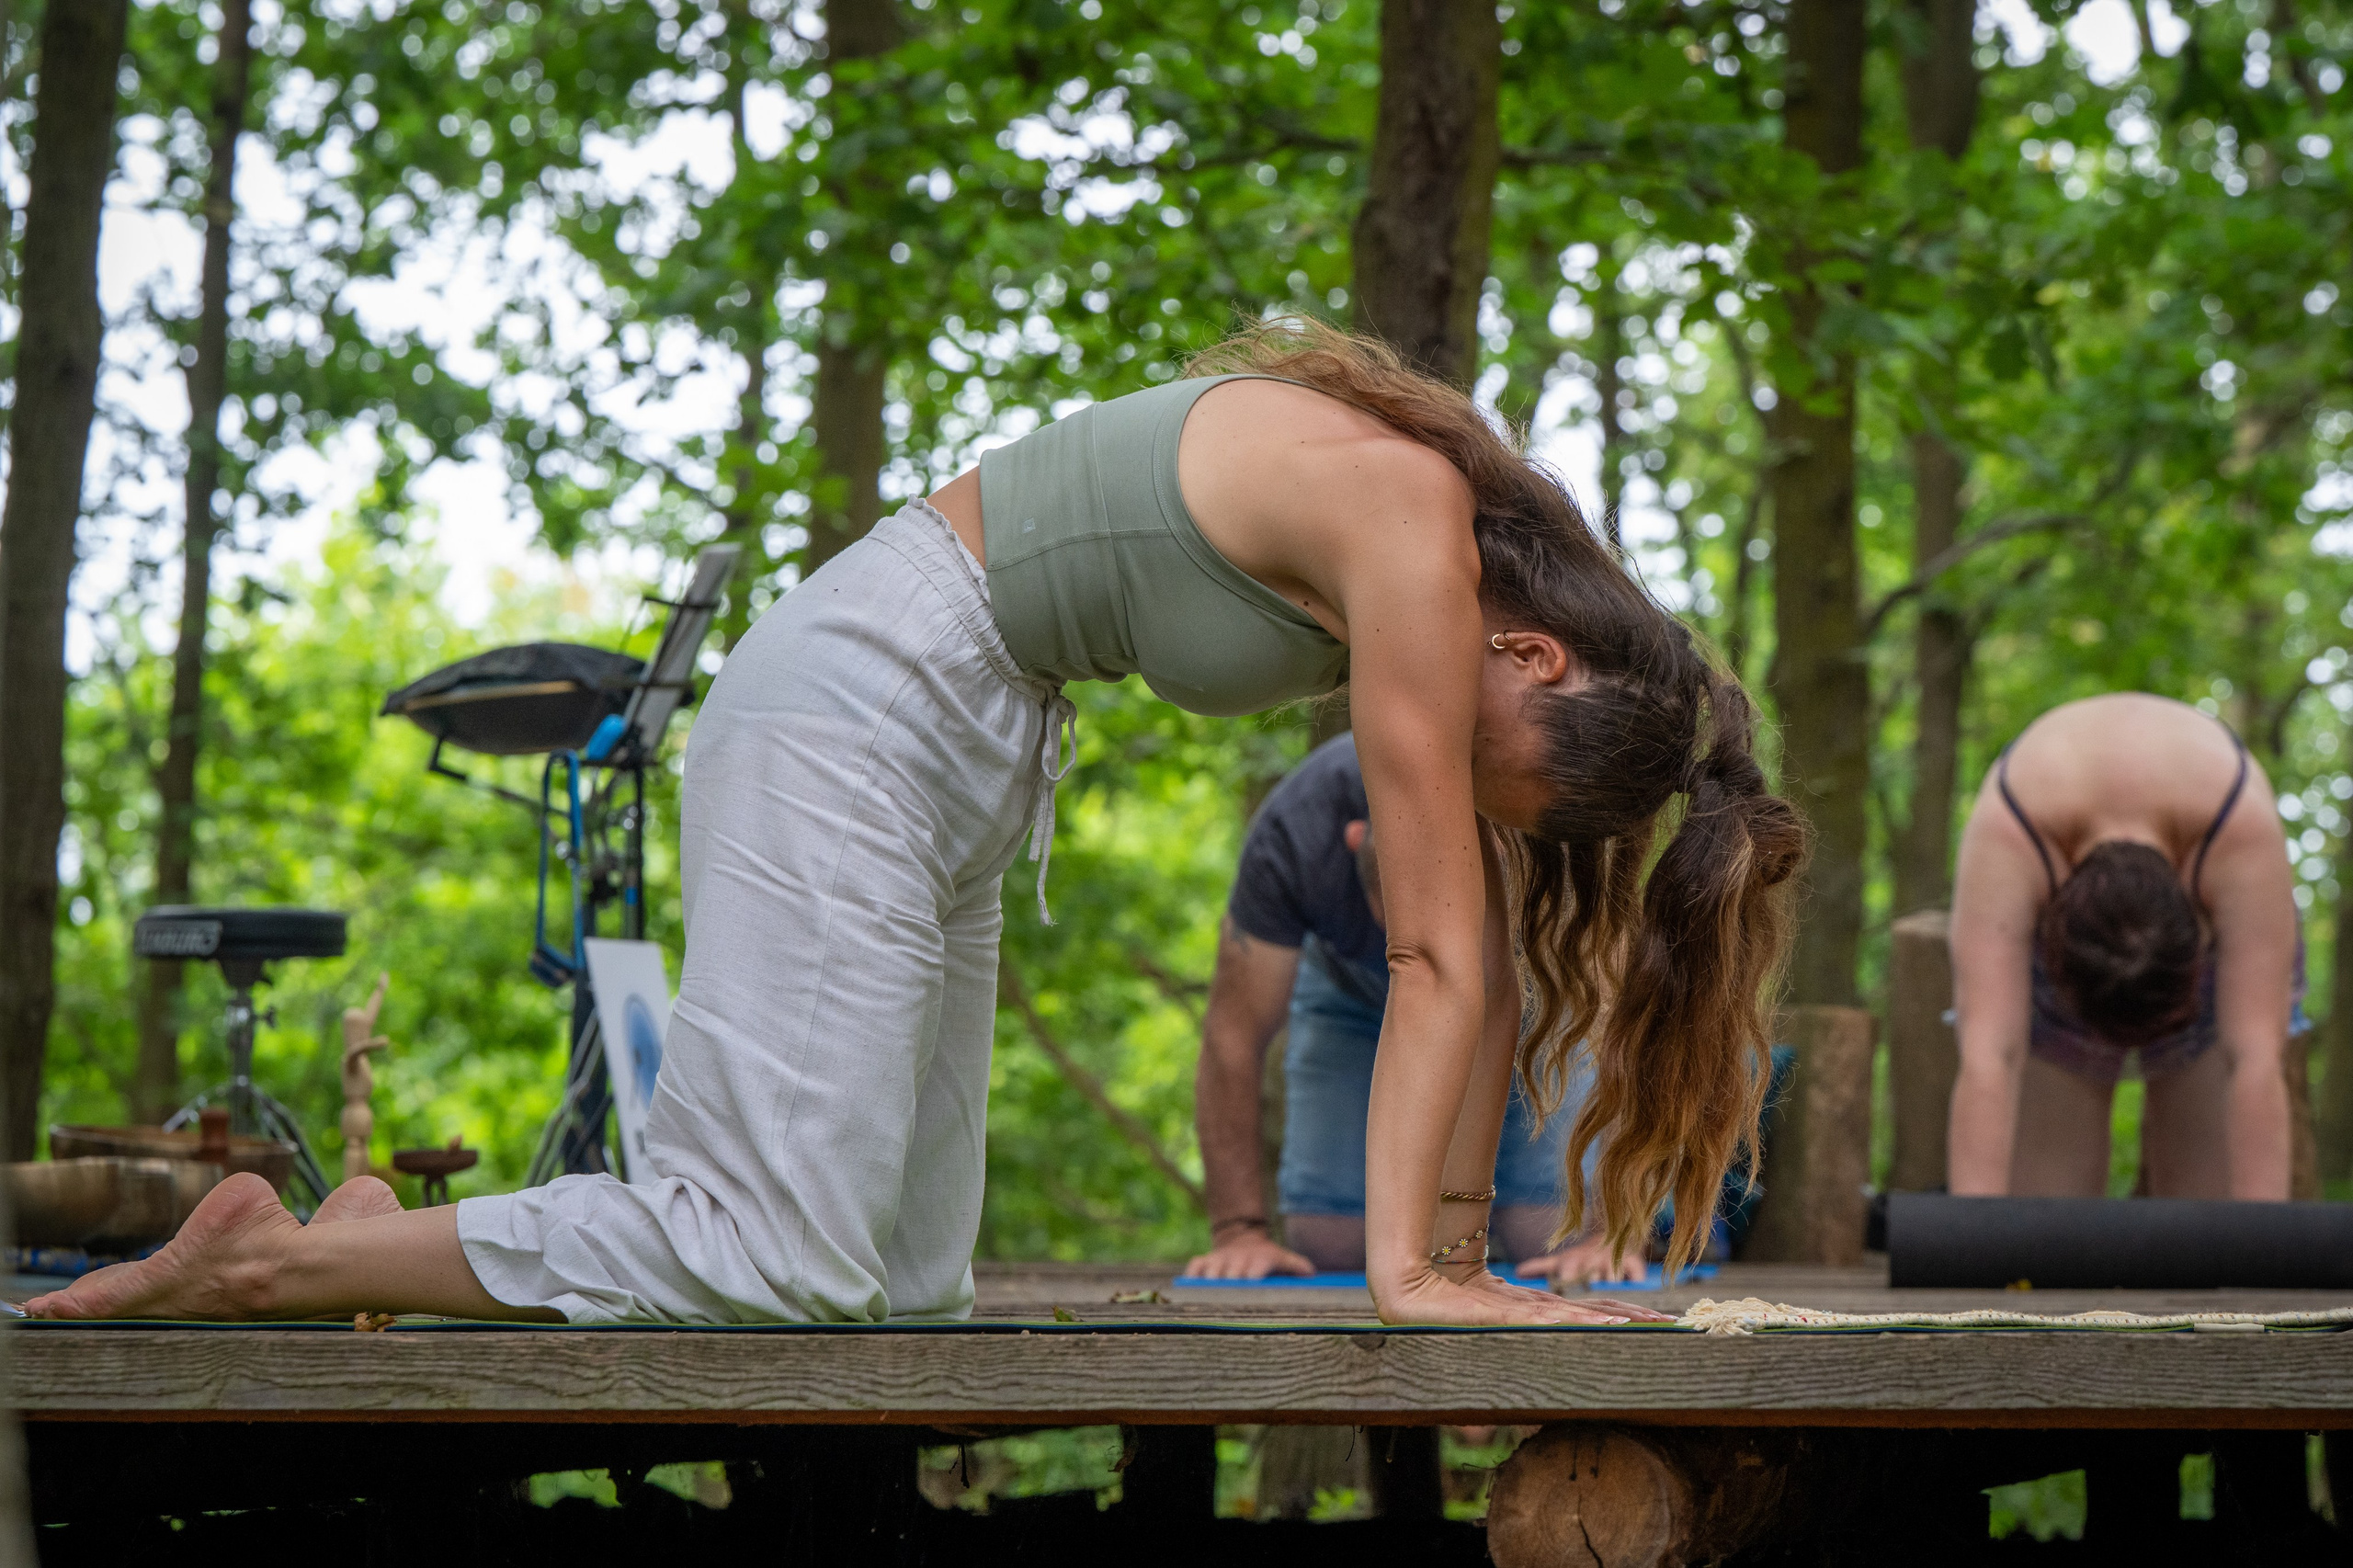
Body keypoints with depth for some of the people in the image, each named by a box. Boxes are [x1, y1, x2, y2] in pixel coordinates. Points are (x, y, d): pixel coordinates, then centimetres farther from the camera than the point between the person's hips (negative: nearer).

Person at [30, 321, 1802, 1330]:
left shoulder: (1470, 547, 8)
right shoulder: (1414, 544, -19)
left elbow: (1475, 941, 9)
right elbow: (1437, 956, -18)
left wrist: (1452, 1241, 7)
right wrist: (1410, 1273, -16)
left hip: (959, 747, 10)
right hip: (862, 709, -10)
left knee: (909, 1282, 3)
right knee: (786, 1260, -18)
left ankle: (398, 1244, 10)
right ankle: (269, 1258, -8)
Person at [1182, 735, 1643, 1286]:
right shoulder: (1292, 834, -38)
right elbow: (1235, 1035, -28)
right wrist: (1240, 1231, -31)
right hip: (1354, 991, 1)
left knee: (1549, 1237, -17)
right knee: (1326, 1244, -11)